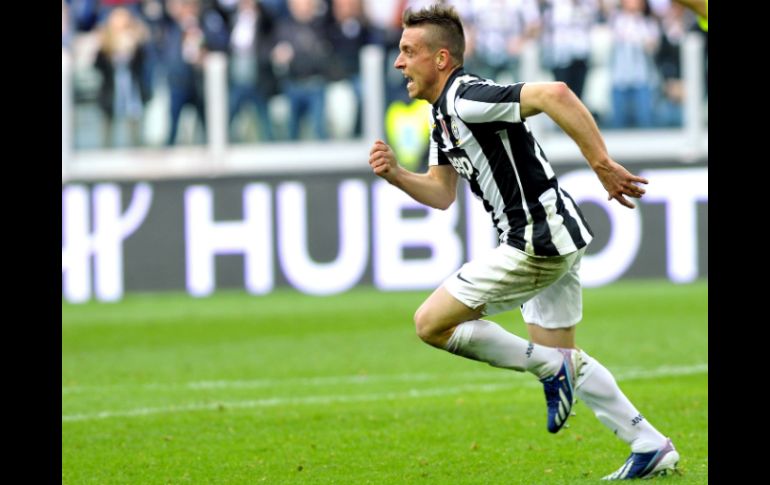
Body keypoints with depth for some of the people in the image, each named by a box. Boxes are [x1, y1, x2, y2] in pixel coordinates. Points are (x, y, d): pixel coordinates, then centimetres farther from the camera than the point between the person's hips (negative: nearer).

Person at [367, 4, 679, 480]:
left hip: (536, 242, -11)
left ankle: (551, 368, 0)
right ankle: (652, 448, 20)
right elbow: (441, 193, 18)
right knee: (560, 355, 20)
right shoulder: (444, 114, 14)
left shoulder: (467, 99, -18)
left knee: (432, 323, -5)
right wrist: (396, 174, -1)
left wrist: (604, 164, -30)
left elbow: (554, 94, -30)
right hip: (553, 241, 11)